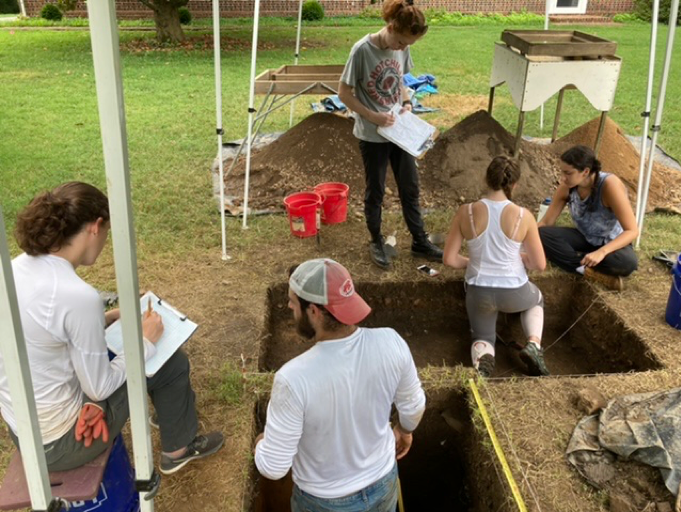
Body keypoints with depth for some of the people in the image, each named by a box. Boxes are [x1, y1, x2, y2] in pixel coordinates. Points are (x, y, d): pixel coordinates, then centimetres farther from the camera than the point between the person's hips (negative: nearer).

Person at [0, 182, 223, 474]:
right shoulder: (78, 295, -31)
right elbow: (99, 388, -20)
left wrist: (108, 319, 9)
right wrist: (146, 342, -7)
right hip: (56, 443, -8)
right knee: (172, 364, 6)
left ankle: (169, 416, 44)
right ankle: (178, 449, 31)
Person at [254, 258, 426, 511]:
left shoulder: (294, 379, -36)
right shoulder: (391, 343, -24)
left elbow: (273, 467, -24)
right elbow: (414, 405, -5)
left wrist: (261, 444, -2)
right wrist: (404, 430, 17)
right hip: (383, 482, 3)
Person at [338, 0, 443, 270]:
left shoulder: (402, 50, -2)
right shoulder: (362, 50, -19)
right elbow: (344, 93, -14)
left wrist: (406, 103, -3)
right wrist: (373, 117, -20)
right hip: (372, 136, -5)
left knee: (410, 187, 13)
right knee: (376, 190, 9)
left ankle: (420, 242, 26)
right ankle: (376, 242, 29)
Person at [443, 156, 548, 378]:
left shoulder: (466, 212, -12)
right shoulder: (523, 216, -14)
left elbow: (450, 259, -7)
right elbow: (540, 264, -5)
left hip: (478, 292, 1)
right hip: (514, 292, 0)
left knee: (482, 338, 28)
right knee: (536, 300, 37)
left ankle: (482, 359, -10)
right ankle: (534, 346, 11)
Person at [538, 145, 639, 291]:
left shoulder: (610, 185, -30)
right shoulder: (567, 186, -17)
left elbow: (632, 231, -30)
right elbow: (545, 223, -7)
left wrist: (601, 252, -44)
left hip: (612, 242, -5)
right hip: (585, 238, 5)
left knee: (627, 262, -40)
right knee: (542, 235, -24)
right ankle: (596, 272, -24)